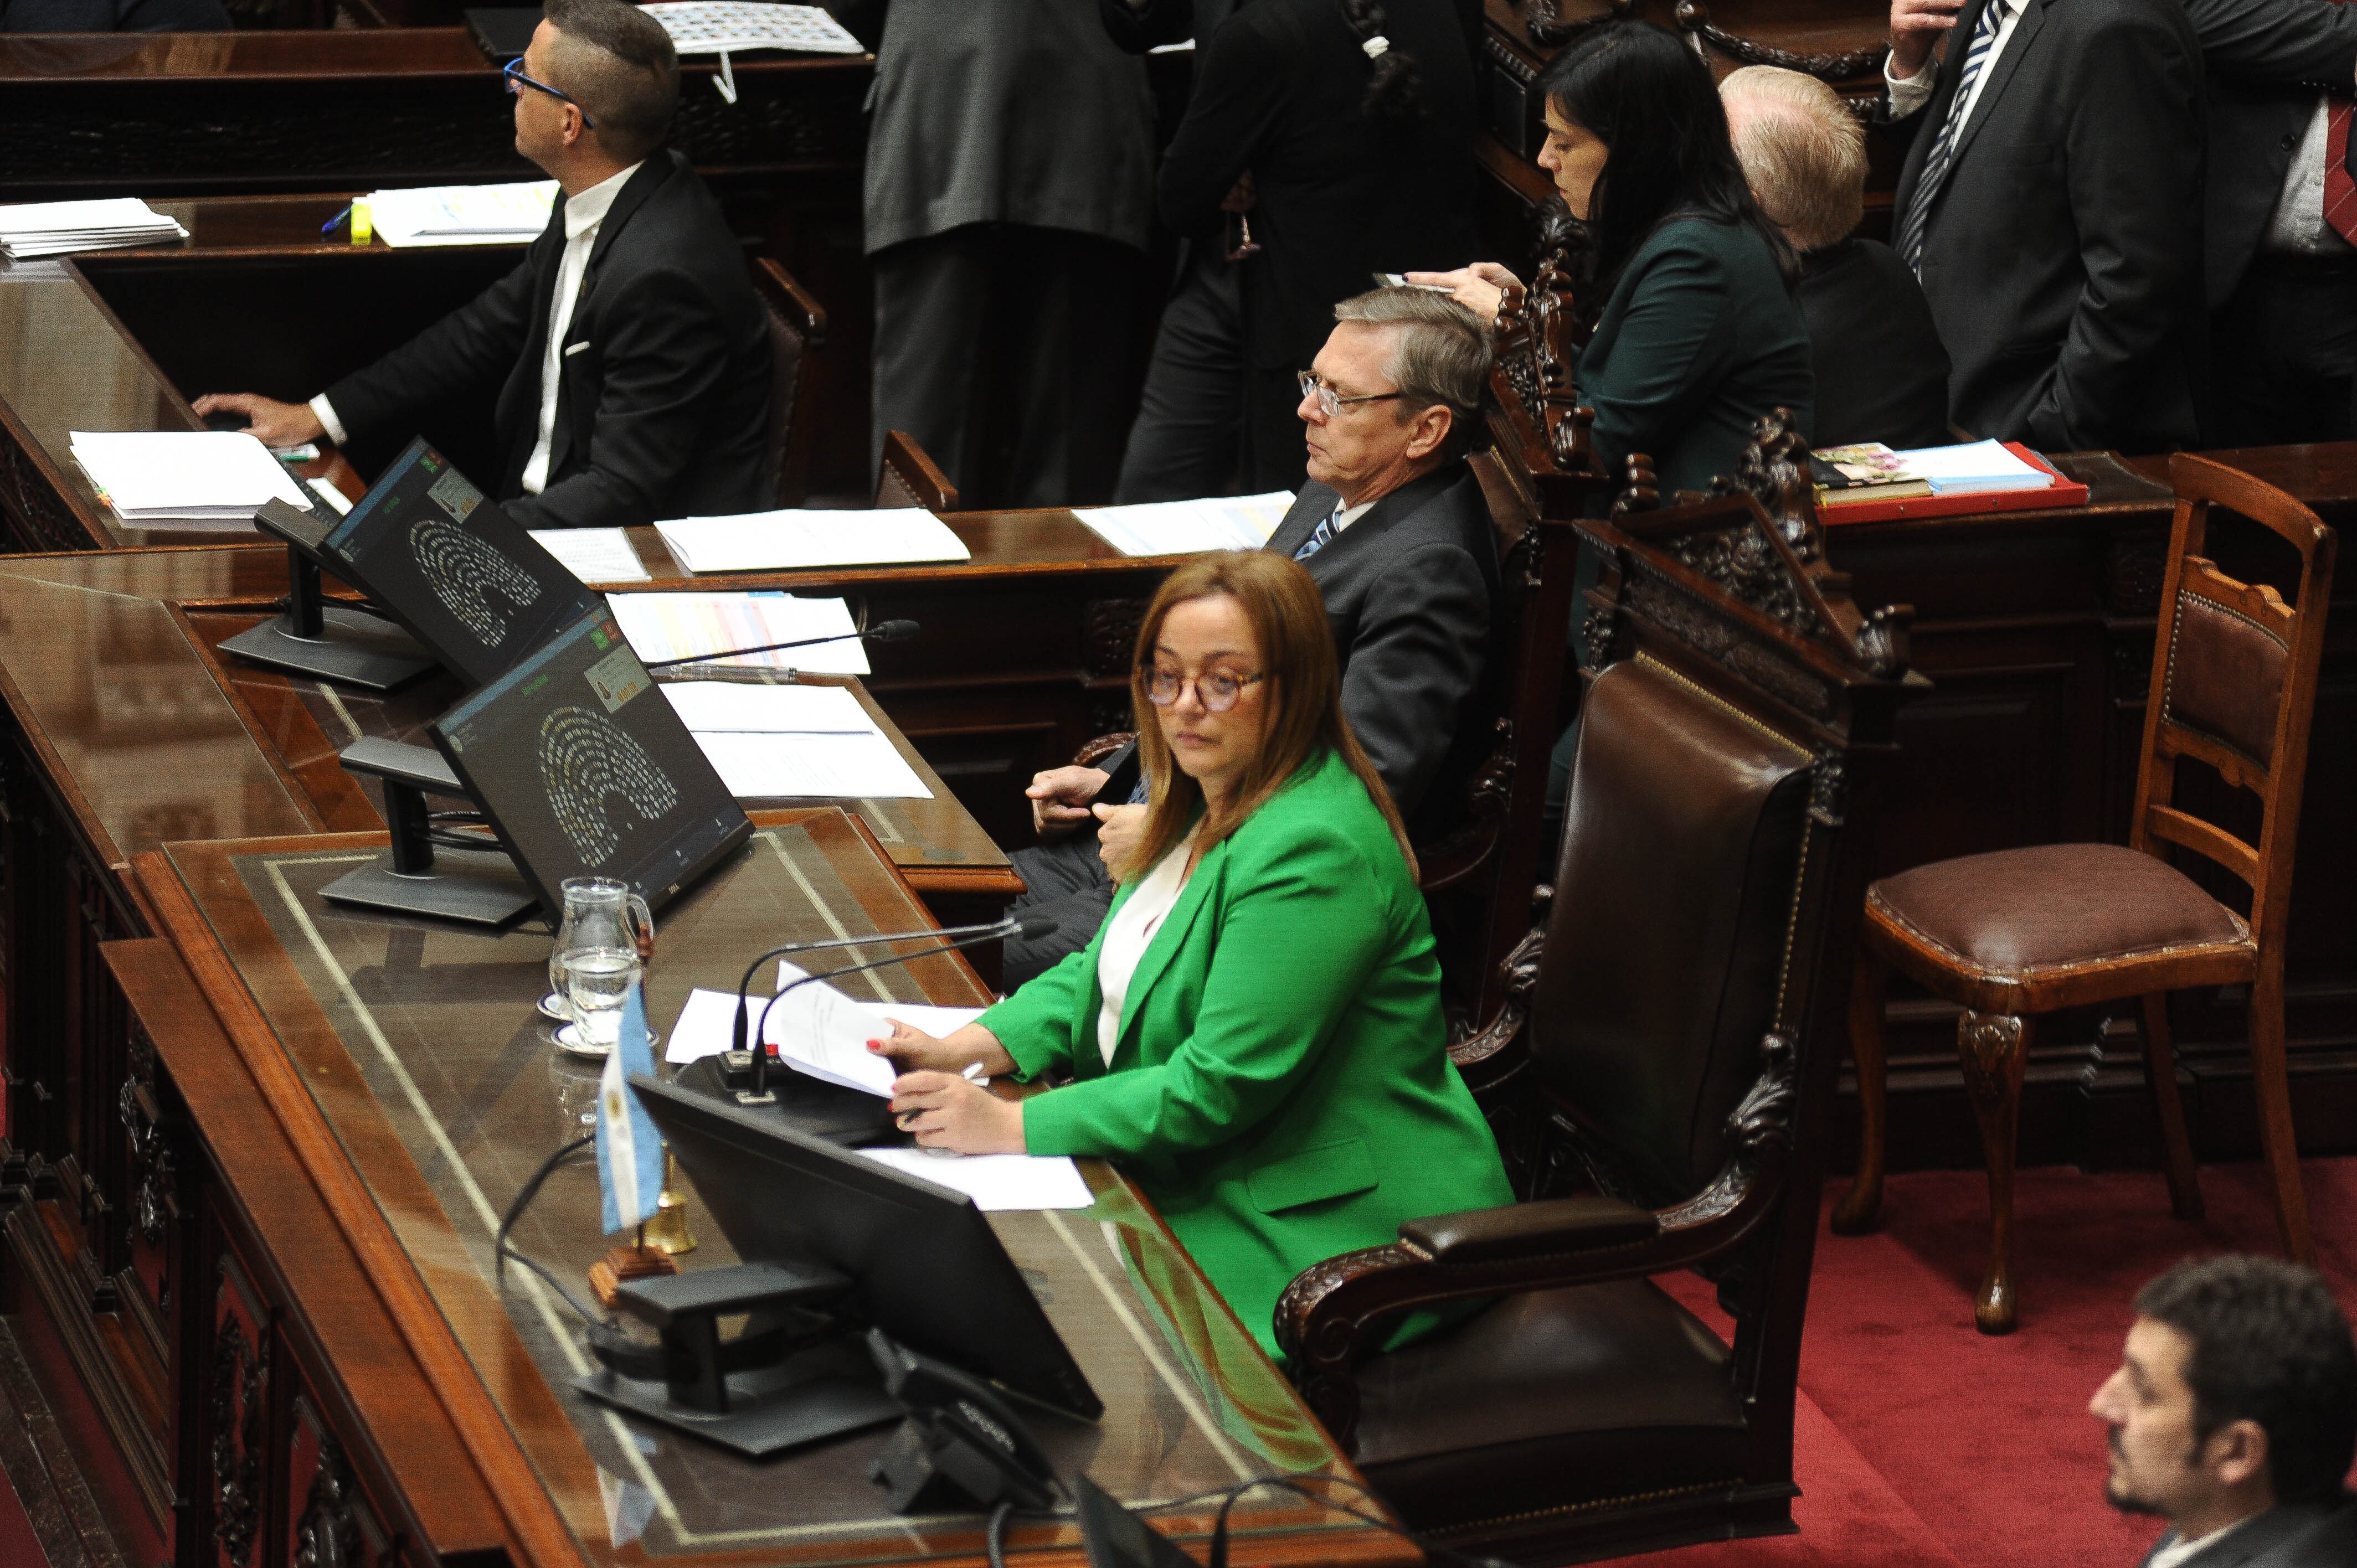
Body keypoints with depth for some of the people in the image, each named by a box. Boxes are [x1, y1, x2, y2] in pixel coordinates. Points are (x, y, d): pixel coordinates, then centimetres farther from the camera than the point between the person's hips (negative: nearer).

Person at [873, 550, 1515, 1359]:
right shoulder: (1210, 804, 8)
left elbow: (1221, 1086, -25)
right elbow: (1104, 973, 17)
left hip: (1327, 1225, -10)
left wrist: (1012, 1127, -23)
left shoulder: (1314, 853, -24)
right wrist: (965, 1049, -1)